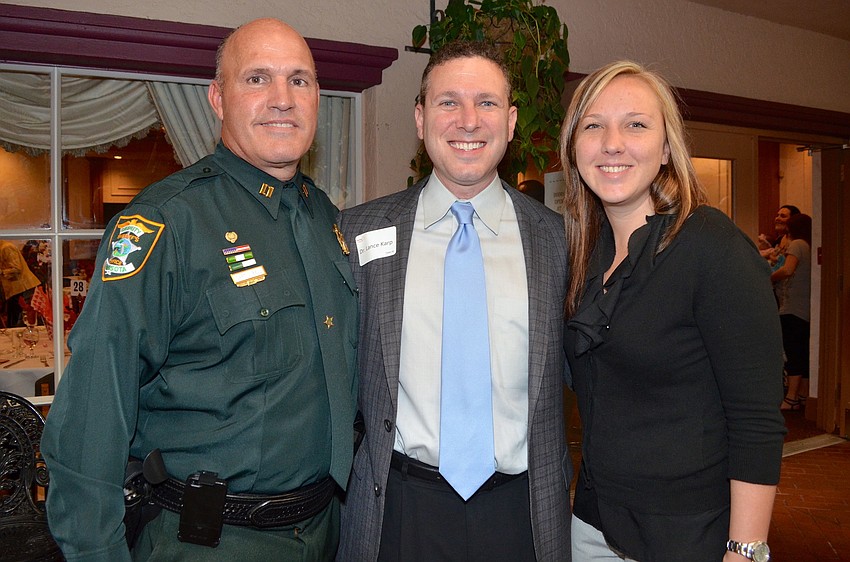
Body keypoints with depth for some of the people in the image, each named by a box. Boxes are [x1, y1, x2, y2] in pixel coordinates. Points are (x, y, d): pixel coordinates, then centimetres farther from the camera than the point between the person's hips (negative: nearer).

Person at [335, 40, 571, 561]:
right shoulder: (359, 231, -3)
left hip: (523, 515, 1)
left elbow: (575, 371, 7)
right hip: (399, 512, 0)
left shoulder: (558, 238, -1)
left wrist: (560, 493, 2)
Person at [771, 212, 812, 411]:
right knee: (804, 353, 11)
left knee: (793, 352, -8)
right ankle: (803, 395, 16)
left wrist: (769, 278, -9)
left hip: (793, 309, -8)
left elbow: (788, 270, -24)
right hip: (808, 310, 8)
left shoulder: (797, 244, -7)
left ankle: (791, 398, -8)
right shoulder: (811, 247, 16)